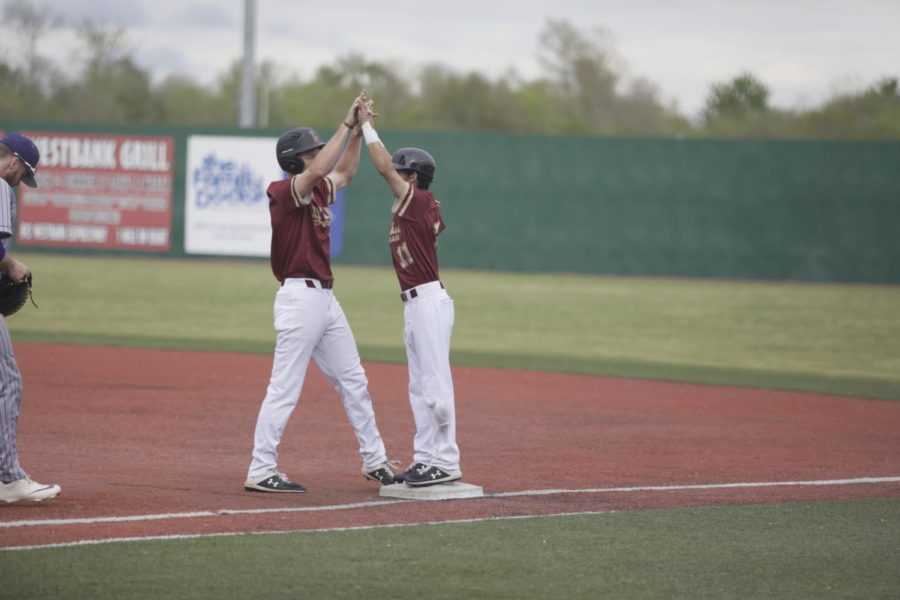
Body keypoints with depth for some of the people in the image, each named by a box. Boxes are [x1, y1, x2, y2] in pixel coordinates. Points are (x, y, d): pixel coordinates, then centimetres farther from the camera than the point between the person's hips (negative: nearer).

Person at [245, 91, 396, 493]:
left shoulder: (317, 191, 13)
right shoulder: (283, 191, -12)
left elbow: (345, 171, 28)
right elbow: (319, 170, -27)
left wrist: (357, 131, 13)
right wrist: (347, 124, -21)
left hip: (326, 299, 10)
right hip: (300, 297, -10)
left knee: (353, 382, 15)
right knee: (285, 389, -8)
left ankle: (374, 461, 24)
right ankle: (260, 472, -5)